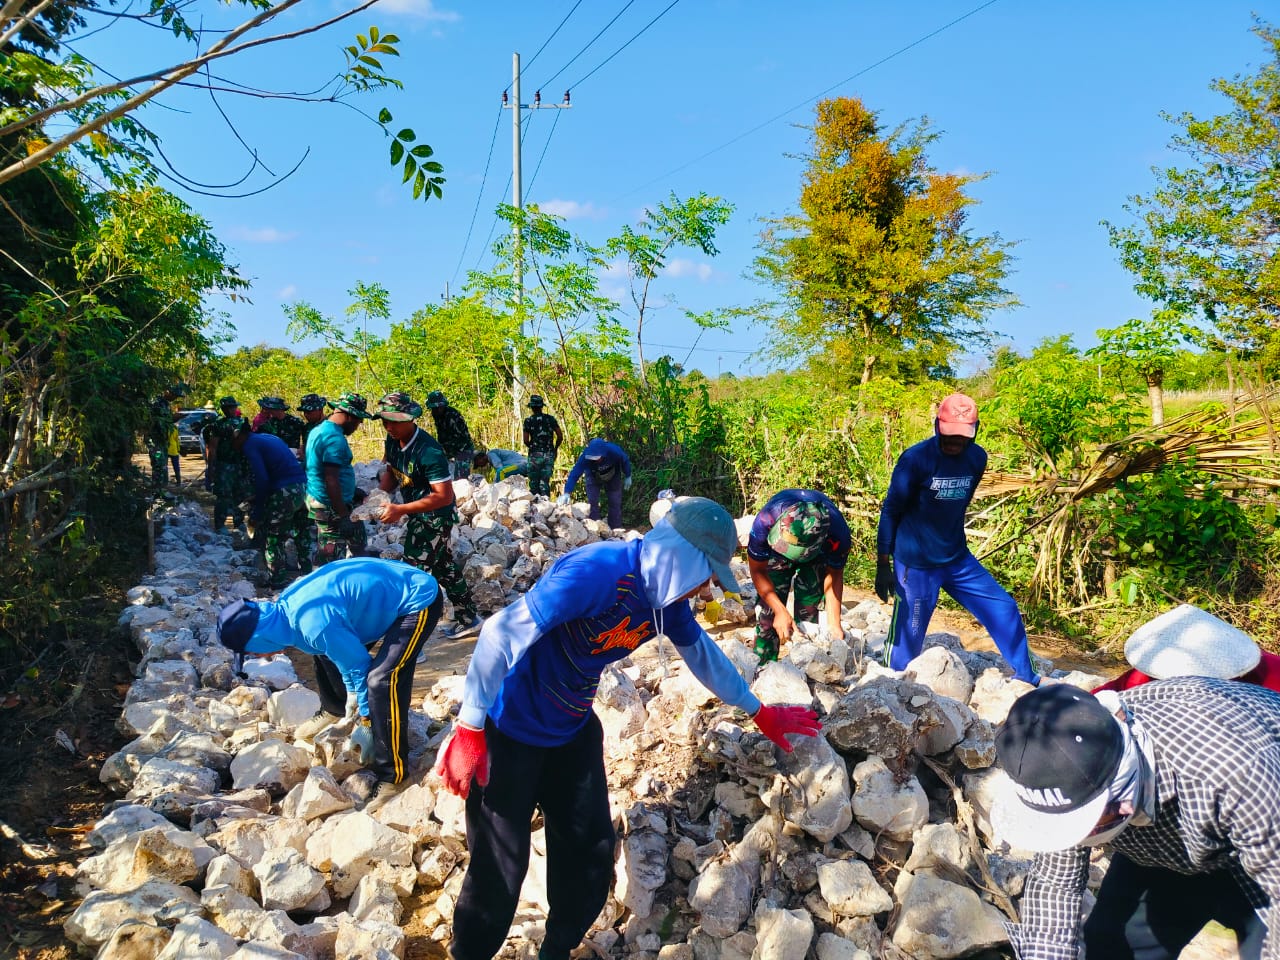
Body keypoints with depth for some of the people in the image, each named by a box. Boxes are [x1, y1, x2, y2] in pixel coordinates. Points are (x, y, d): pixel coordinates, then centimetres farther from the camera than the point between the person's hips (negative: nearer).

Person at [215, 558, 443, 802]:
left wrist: (366, 718, -3)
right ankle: (335, 712, 46)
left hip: (420, 599, -10)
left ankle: (391, 773, -7)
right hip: (391, 587, 10)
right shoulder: (288, 603, -2)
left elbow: (358, 665, -18)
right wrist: (352, 692, 18)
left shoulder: (315, 625, -31)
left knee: (382, 680, -22)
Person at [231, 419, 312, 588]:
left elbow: (261, 479, -13)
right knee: (302, 531, 21)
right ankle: (306, 572, 33)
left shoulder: (250, 445, -3)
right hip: (303, 486, 8)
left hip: (285, 492, -8)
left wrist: (257, 512, -6)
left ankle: (277, 580, 11)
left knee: (271, 536, 6)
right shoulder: (269, 437, 22)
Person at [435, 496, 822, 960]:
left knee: (590, 851, 11)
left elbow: (703, 654, 13)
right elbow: (503, 634, -30)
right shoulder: (598, 571, -31)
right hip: (510, 732, -7)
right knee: (500, 866, 0)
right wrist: (469, 730, -26)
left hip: (573, 730, 8)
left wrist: (760, 713, 22)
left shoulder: (667, 599, -5)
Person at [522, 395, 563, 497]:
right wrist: (555, 449, 16)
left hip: (535, 454, -2)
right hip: (549, 455, 2)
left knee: (534, 482, 5)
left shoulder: (528, 421, -3)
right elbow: (560, 437, 0)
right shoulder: (550, 419, 3)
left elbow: (526, 440, -7)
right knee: (545, 481, 7)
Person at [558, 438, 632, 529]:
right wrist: (567, 493, -51)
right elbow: (574, 474, -41)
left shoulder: (614, 451, -39)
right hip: (593, 477, 0)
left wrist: (628, 477, -5)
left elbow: (625, 460, -18)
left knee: (615, 503, -3)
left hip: (613, 477, 0)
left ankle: (615, 530, 8)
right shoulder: (585, 456, -39)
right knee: (592, 502, -13)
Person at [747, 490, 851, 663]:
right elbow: (758, 570, -26)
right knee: (767, 612, -8)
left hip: (816, 556, 0)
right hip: (774, 553, 0)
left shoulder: (837, 534, -39)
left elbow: (834, 575, -19)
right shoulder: (765, 521, -42)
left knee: (808, 613, -7)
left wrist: (833, 623, -26)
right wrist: (780, 611, -31)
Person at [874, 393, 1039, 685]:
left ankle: (1027, 681, 23)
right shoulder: (915, 459, -15)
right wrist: (883, 566, -12)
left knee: (1005, 611, 6)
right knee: (908, 640, -3)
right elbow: (890, 512, -10)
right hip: (916, 564, -6)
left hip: (958, 559, 6)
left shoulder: (977, 458, 1)